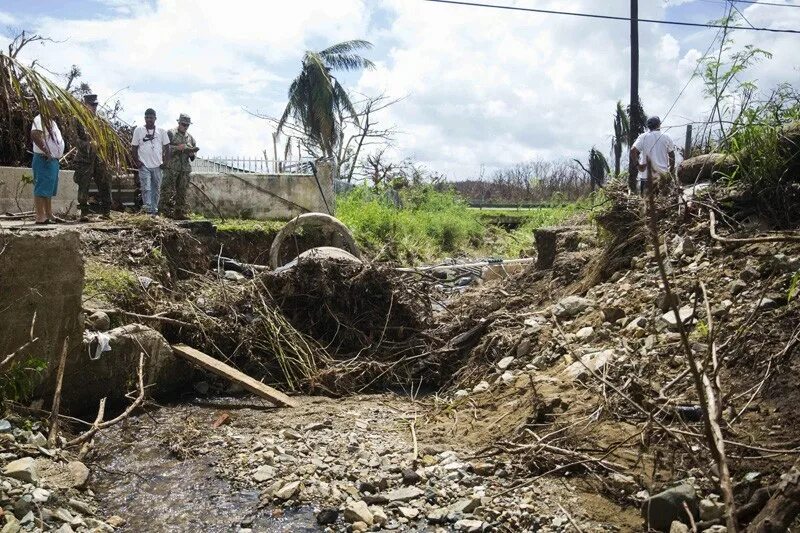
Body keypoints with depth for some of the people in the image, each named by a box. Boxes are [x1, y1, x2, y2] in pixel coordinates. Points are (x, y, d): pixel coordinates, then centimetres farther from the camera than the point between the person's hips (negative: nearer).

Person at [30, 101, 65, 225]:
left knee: (49, 190, 14)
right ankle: (40, 217, -10)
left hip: (53, 160, 10)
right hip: (44, 160, -10)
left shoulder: (51, 122, 20)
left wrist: (58, 154, 16)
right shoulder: (40, 119, -10)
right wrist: (47, 152, -24)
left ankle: (49, 215, 20)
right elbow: (34, 135, -26)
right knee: (41, 189, -9)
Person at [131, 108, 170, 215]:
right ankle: (148, 209, -16)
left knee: (156, 189, 8)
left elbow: (166, 147, 9)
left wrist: (164, 161, 0)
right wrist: (137, 161, -5)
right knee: (146, 188, -12)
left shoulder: (161, 131, 6)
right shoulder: (139, 130, 2)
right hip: (144, 166, -2)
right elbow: (134, 147, 5)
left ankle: (154, 210, 16)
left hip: (157, 166, 2)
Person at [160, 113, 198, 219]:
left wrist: (192, 154, -2)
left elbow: (195, 150, 21)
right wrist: (177, 148, -17)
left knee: (182, 191, 7)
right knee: (169, 190, -8)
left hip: (185, 168, 5)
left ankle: (180, 213, 11)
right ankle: (167, 211, -6)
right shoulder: (171, 133, 1)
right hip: (172, 167, -5)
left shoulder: (190, 138, 17)